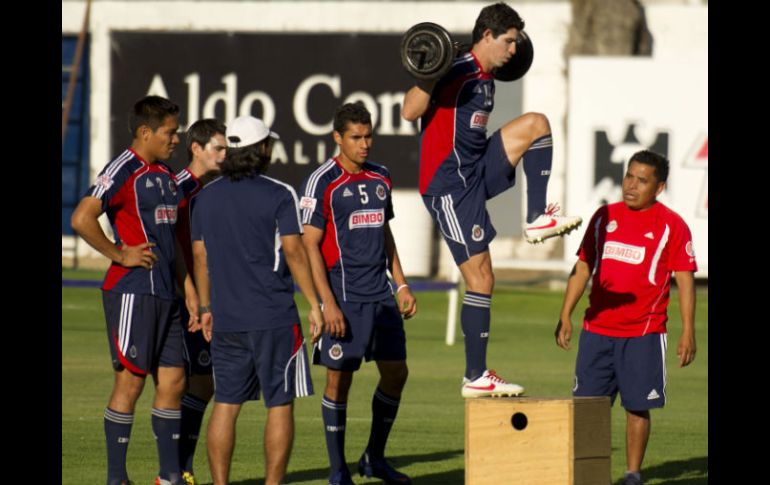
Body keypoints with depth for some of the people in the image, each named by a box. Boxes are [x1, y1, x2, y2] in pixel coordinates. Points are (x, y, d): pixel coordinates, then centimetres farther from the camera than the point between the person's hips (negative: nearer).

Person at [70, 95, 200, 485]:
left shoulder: (164, 174, 16)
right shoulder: (124, 170, -12)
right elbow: (82, 219, -22)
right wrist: (119, 254, -16)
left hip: (165, 293, 9)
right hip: (133, 292, -9)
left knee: (172, 381, 9)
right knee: (130, 381, -5)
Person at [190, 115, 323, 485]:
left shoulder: (206, 196, 9)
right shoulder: (279, 195, -6)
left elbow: (199, 256, 12)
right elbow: (293, 251, -9)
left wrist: (206, 307, 20)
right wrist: (314, 304, -4)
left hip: (225, 319, 5)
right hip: (273, 317, -5)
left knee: (225, 404, 7)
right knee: (280, 404, 2)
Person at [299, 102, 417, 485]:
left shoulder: (380, 179, 12)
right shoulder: (322, 183, -8)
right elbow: (309, 245, -10)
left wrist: (401, 284, 16)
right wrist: (327, 303, -16)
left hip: (381, 295, 6)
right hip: (344, 298, -6)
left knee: (396, 372, 6)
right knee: (339, 380, -1)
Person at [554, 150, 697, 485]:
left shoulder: (671, 226, -1)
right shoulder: (605, 217, 10)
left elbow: (685, 280, -2)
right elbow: (583, 267, 15)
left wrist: (688, 332, -8)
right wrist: (565, 315, 9)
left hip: (643, 334, -4)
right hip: (597, 329, 4)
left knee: (637, 406, -1)